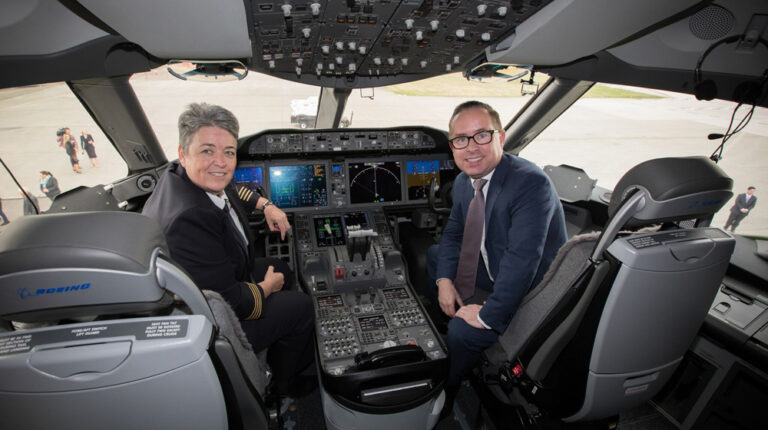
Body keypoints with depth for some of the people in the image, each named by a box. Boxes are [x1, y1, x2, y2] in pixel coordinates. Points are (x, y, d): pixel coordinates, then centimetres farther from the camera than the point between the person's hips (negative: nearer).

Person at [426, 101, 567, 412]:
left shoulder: (531, 183, -31)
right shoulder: (464, 181, -4)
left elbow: (521, 260, -35)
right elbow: (453, 232, 7)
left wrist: (488, 316, -27)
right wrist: (444, 279, -8)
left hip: (528, 295, -8)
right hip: (488, 270, 8)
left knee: (461, 332, -22)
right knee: (433, 255, 14)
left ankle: (440, 404, 12)